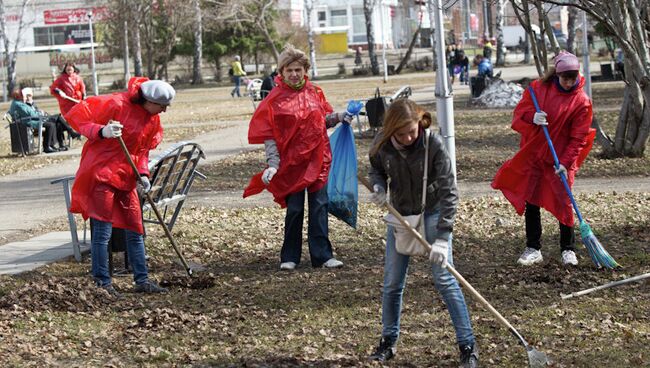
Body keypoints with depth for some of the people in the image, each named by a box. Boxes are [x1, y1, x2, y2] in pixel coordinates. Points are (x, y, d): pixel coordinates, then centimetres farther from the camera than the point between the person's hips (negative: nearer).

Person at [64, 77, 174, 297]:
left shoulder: (153, 120, 6)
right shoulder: (116, 104, -17)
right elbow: (76, 115, -15)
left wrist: (142, 174, -3)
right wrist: (102, 131, -30)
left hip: (125, 177, 8)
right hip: (100, 174, -8)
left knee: (135, 229, 11)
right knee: (102, 231, -6)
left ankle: (142, 280, 18)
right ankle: (102, 283, 0)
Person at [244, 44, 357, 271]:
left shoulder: (314, 93, 5)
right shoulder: (275, 99, -6)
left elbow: (324, 119, 18)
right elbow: (269, 135, -7)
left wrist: (339, 117, -3)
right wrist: (272, 165, -14)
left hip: (318, 159, 3)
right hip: (291, 162, -3)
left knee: (319, 207, 3)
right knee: (294, 209, 2)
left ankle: (322, 256, 7)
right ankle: (289, 257, 14)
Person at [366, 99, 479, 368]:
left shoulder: (433, 144, -25)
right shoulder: (382, 144, -15)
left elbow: (449, 192, -25)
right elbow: (376, 169, 8)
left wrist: (442, 238, -30)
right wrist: (378, 186, -17)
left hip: (433, 212, -4)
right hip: (400, 213, 4)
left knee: (444, 278, -10)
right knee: (391, 281, 8)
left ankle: (468, 345, -3)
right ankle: (388, 342, 26)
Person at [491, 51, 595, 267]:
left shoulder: (582, 101, -8)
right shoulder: (538, 88, -1)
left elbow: (578, 138, -8)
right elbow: (518, 115, 0)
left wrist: (565, 162, -18)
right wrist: (532, 118, -23)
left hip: (559, 160, -3)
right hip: (532, 156, 3)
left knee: (563, 202, -3)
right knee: (531, 202, 7)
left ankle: (568, 249, 10)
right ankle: (533, 249, 16)